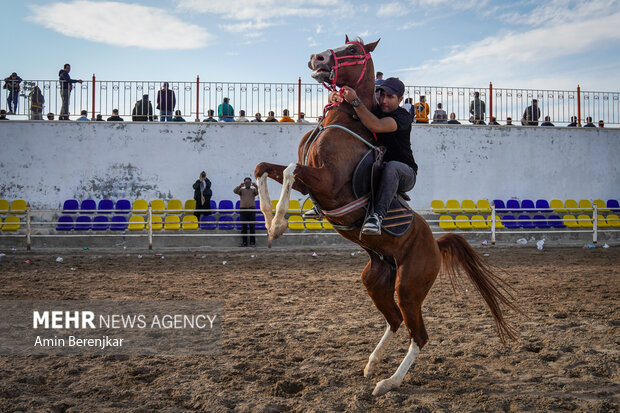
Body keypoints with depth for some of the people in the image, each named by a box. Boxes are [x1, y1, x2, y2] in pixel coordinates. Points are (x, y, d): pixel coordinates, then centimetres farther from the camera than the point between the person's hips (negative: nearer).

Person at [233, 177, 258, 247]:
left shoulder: (253, 190, 15)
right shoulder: (241, 190, 14)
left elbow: (259, 191, -6)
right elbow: (235, 191, -7)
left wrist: (255, 186, -26)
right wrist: (240, 186, -25)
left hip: (252, 209, 0)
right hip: (243, 209, 0)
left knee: (252, 226, -3)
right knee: (244, 227, 1)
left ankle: (252, 242, 0)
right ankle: (244, 242, 6)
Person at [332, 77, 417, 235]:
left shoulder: (403, 116, -15)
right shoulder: (373, 108, 3)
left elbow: (376, 126, -36)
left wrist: (355, 101, -40)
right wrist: (335, 96, -21)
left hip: (405, 175, -5)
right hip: (376, 169, 6)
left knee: (392, 166, -40)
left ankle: (377, 215, -49)